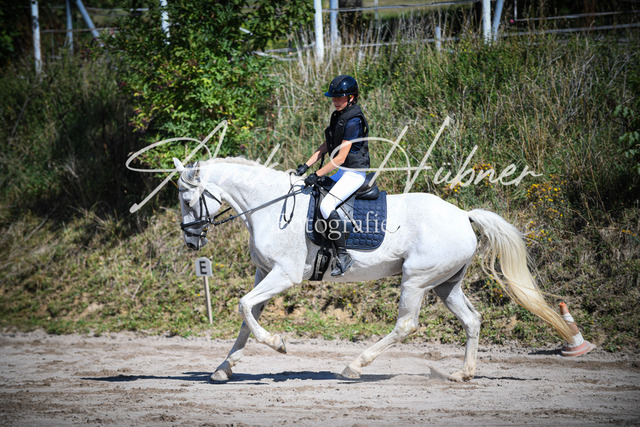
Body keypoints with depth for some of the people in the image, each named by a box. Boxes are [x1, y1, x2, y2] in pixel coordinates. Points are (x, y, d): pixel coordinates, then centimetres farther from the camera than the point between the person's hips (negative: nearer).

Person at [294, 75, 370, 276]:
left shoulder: (353, 121, -19)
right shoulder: (338, 116, 10)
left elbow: (341, 157, -22)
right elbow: (325, 146, 15)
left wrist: (317, 175, -23)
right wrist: (306, 166, 5)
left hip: (355, 173, -10)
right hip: (343, 172, 10)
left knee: (326, 206, -26)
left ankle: (343, 255, -23)